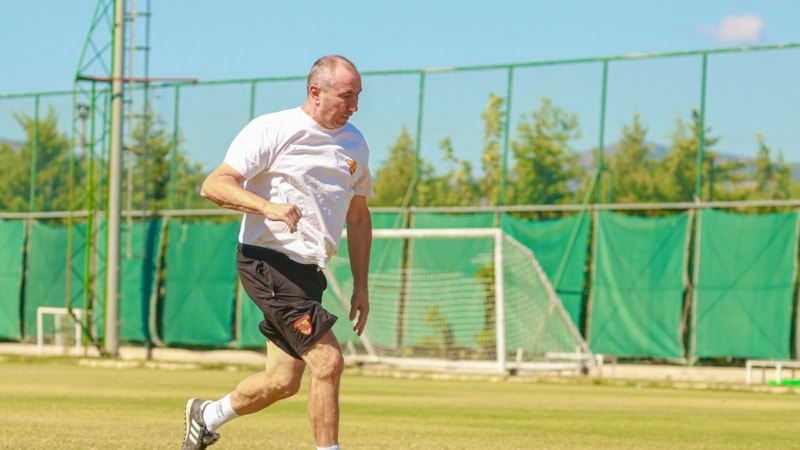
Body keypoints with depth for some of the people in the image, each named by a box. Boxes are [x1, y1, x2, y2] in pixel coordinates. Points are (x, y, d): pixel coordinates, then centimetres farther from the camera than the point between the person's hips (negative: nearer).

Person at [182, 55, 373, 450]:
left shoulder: (354, 144, 12)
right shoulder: (272, 130, -9)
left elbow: (358, 216, 23)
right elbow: (213, 185, -15)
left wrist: (361, 286, 18)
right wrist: (268, 207, -32)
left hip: (308, 270, 8)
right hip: (268, 260, -8)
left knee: (283, 381, 10)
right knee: (327, 361, -17)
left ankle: (206, 416, 35)